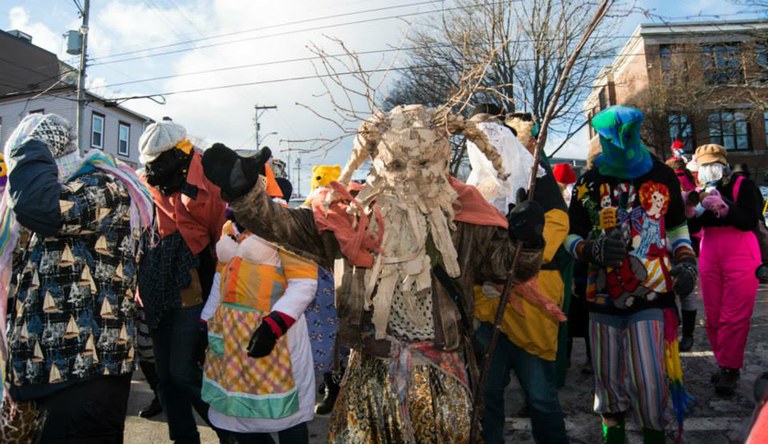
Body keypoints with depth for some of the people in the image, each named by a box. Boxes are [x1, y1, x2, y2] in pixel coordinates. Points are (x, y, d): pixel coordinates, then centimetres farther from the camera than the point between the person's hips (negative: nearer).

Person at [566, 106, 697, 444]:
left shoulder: (662, 176, 4)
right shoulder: (589, 183, 3)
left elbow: (677, 228, 16)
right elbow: (571, 238, 6)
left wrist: (686, 264, 0)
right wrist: (593, 249, -14)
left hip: (651, 293, -1)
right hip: (603, 297, 1)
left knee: (649, 377, -3)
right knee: (609, 376, 12)